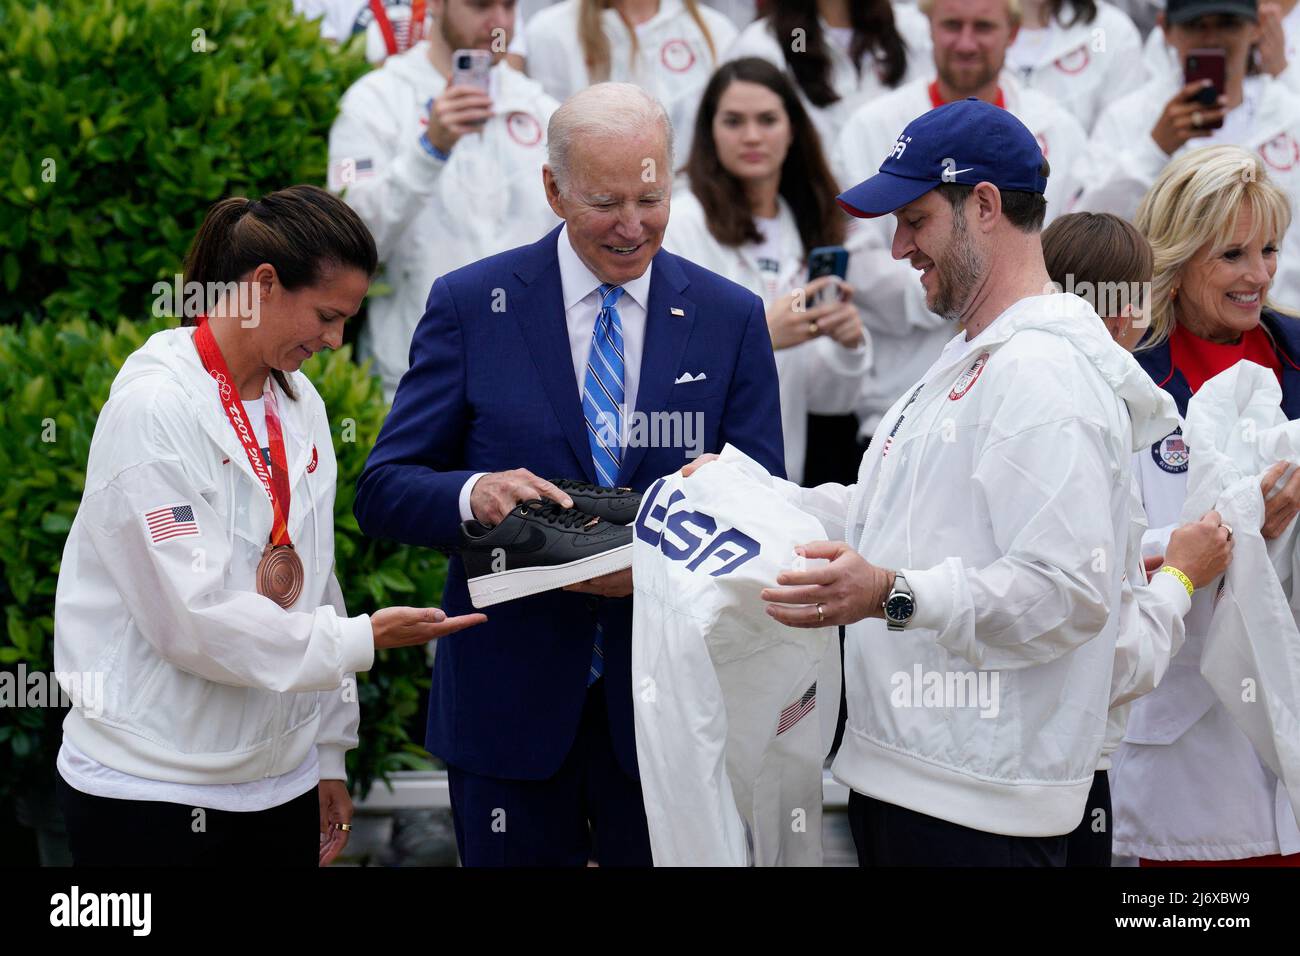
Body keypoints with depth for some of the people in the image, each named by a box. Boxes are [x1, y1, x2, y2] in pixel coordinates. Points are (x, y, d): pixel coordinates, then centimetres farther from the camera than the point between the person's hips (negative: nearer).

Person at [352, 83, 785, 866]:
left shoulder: (731, 319, 3)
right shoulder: (471, 305, -2)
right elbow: (384, 492, -4)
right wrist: (475, 493, -27)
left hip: (665, 697, 1)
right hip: (509, 701, -1)